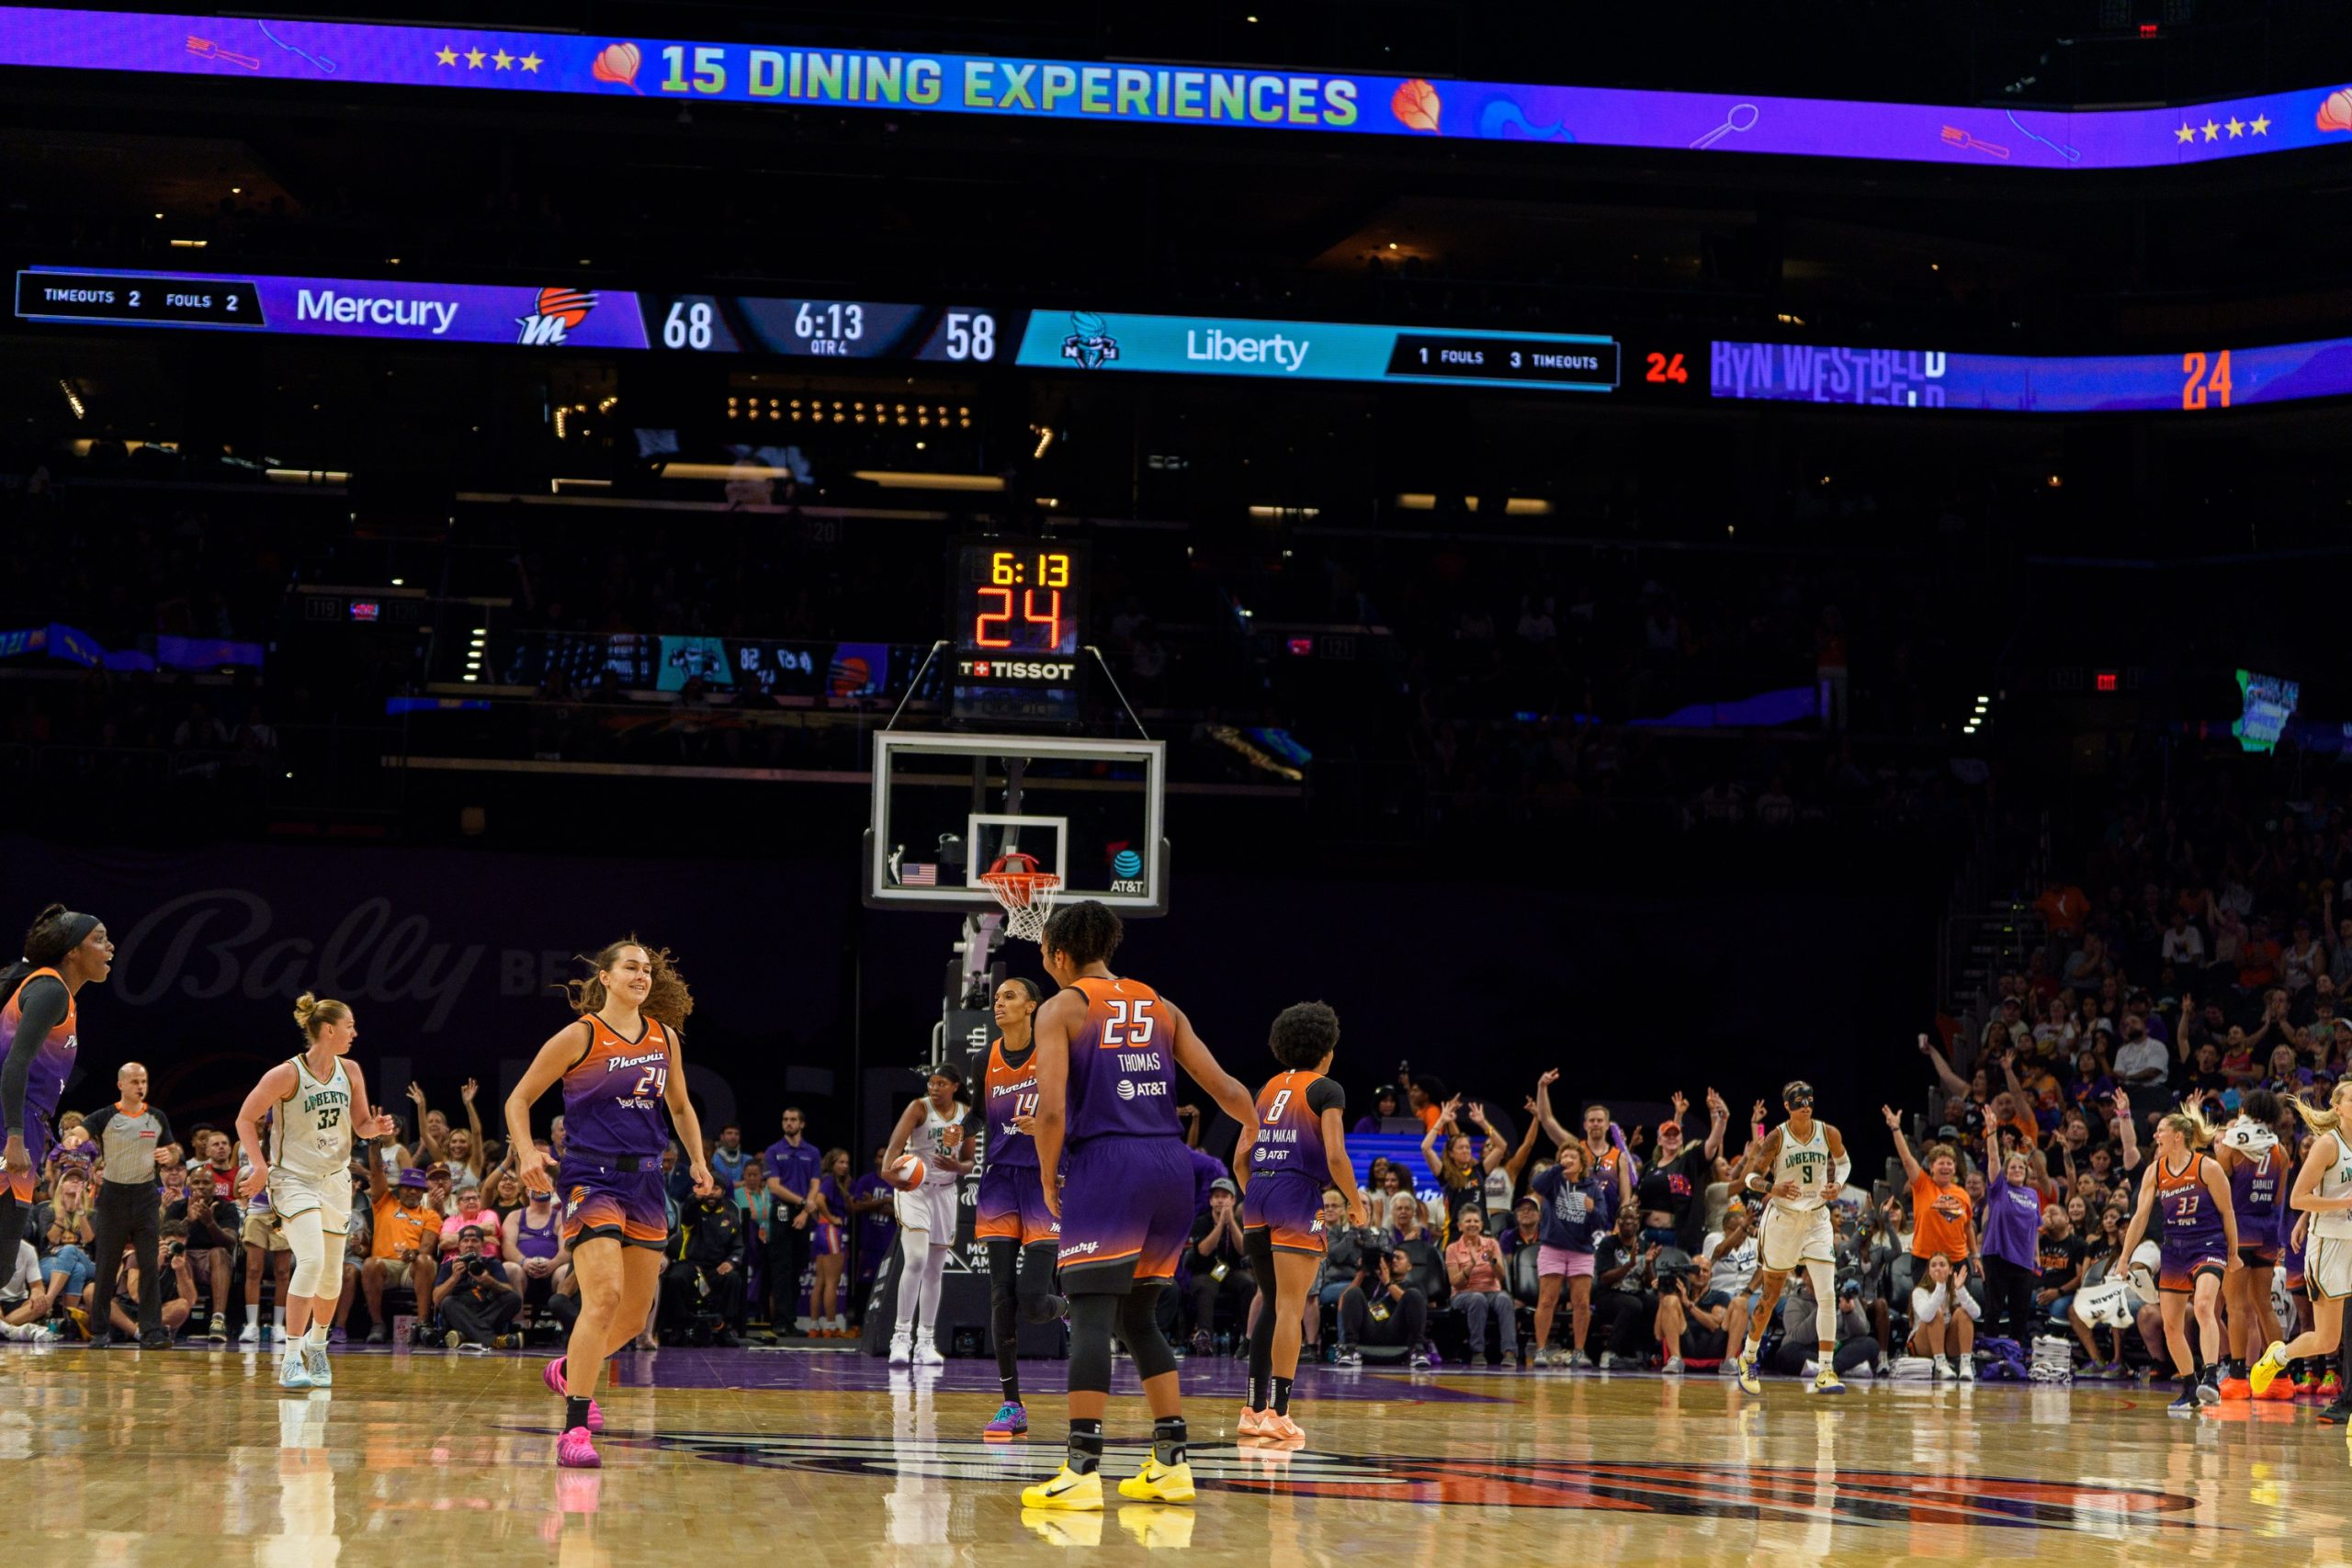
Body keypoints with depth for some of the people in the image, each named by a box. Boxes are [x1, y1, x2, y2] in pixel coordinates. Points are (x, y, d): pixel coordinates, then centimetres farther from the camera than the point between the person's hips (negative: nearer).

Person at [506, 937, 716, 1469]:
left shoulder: (666, 1038, 10)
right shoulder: (580, 1037, -6)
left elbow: (681, 1108, 24)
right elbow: (519, 1099, -1)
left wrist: (698, 1163, 10)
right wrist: (527, 1152, -18)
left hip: (645, 1181, 6)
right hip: (592, 1178, -6)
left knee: (635, 1313, 11)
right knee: (604, 1296, -22)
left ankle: (569, 1370, 41)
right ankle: (574, 1431, -20)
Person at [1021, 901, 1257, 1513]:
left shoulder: (1062, 1008, 2)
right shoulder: (1161, 1008, 17)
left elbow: (1052, 1108, -10)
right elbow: (1223, 1088, 13)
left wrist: (1049, 1180, 3)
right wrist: (1252, 1123, 34)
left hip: (1105, 1169, -6)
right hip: (1171, 1166, 6)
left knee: (1091, 1316, -7)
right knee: (1138, 1317, 17)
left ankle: (1082, 1472, -14)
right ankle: (1171, 1464, 13)